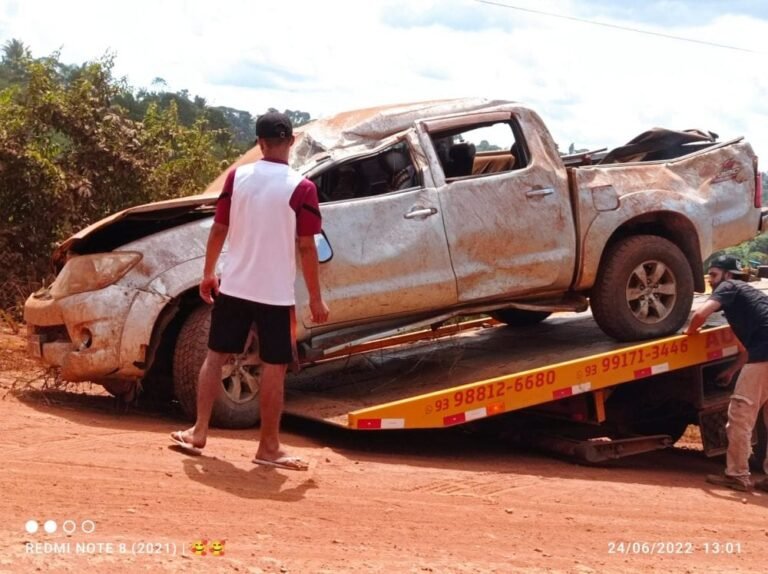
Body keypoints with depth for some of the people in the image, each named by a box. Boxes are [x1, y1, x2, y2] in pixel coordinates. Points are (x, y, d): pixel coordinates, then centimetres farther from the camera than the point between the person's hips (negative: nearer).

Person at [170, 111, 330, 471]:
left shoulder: (236, 177, 0)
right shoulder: (302, 188, -10)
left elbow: (219, 230, 4)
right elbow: (306, 247, -10)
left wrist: (208, 273, 16)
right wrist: (315, 298, -3)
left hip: (234, 286, 4)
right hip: (276, 293, -3)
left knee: (216, 356, 15)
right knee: (273, 368, 4)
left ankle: (198, 432, 17)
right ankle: (269, 447, 9)